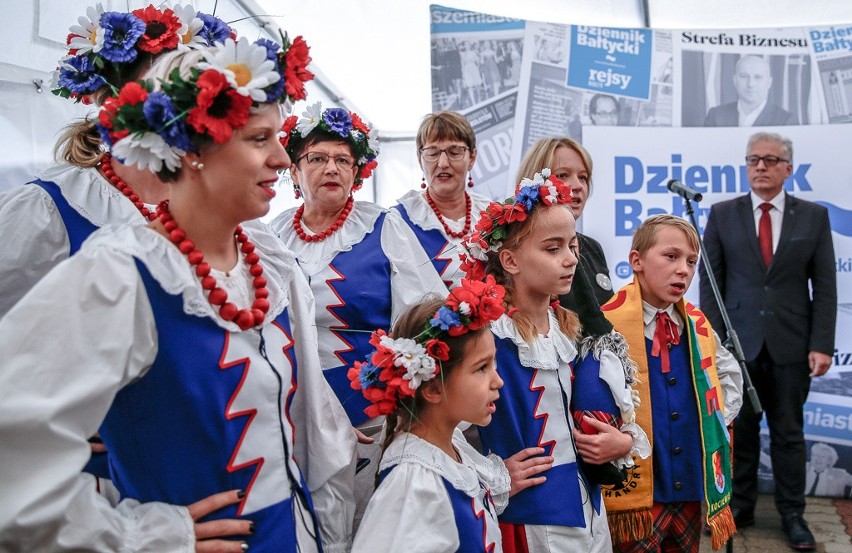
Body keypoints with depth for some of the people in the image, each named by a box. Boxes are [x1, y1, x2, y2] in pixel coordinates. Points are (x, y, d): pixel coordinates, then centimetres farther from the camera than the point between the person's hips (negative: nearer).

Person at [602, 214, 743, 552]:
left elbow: (729, 371, 22)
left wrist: (716, 422, 10)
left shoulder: (697, 325, 6)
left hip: (692, 486, 6)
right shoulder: (608, 325, -14)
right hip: (635, 489, -6)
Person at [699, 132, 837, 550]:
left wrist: (821, 344, -5)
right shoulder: (722, 215, 4)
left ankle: (792, 514, 21)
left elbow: (824, 286, 2)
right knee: (738, 430, 8)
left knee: (789, 432, 9)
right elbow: (710, 282, 2)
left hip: (791, 344, 0)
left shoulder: (813, 217, 5)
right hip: (739, 342, 0)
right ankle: (740, 507, 21)